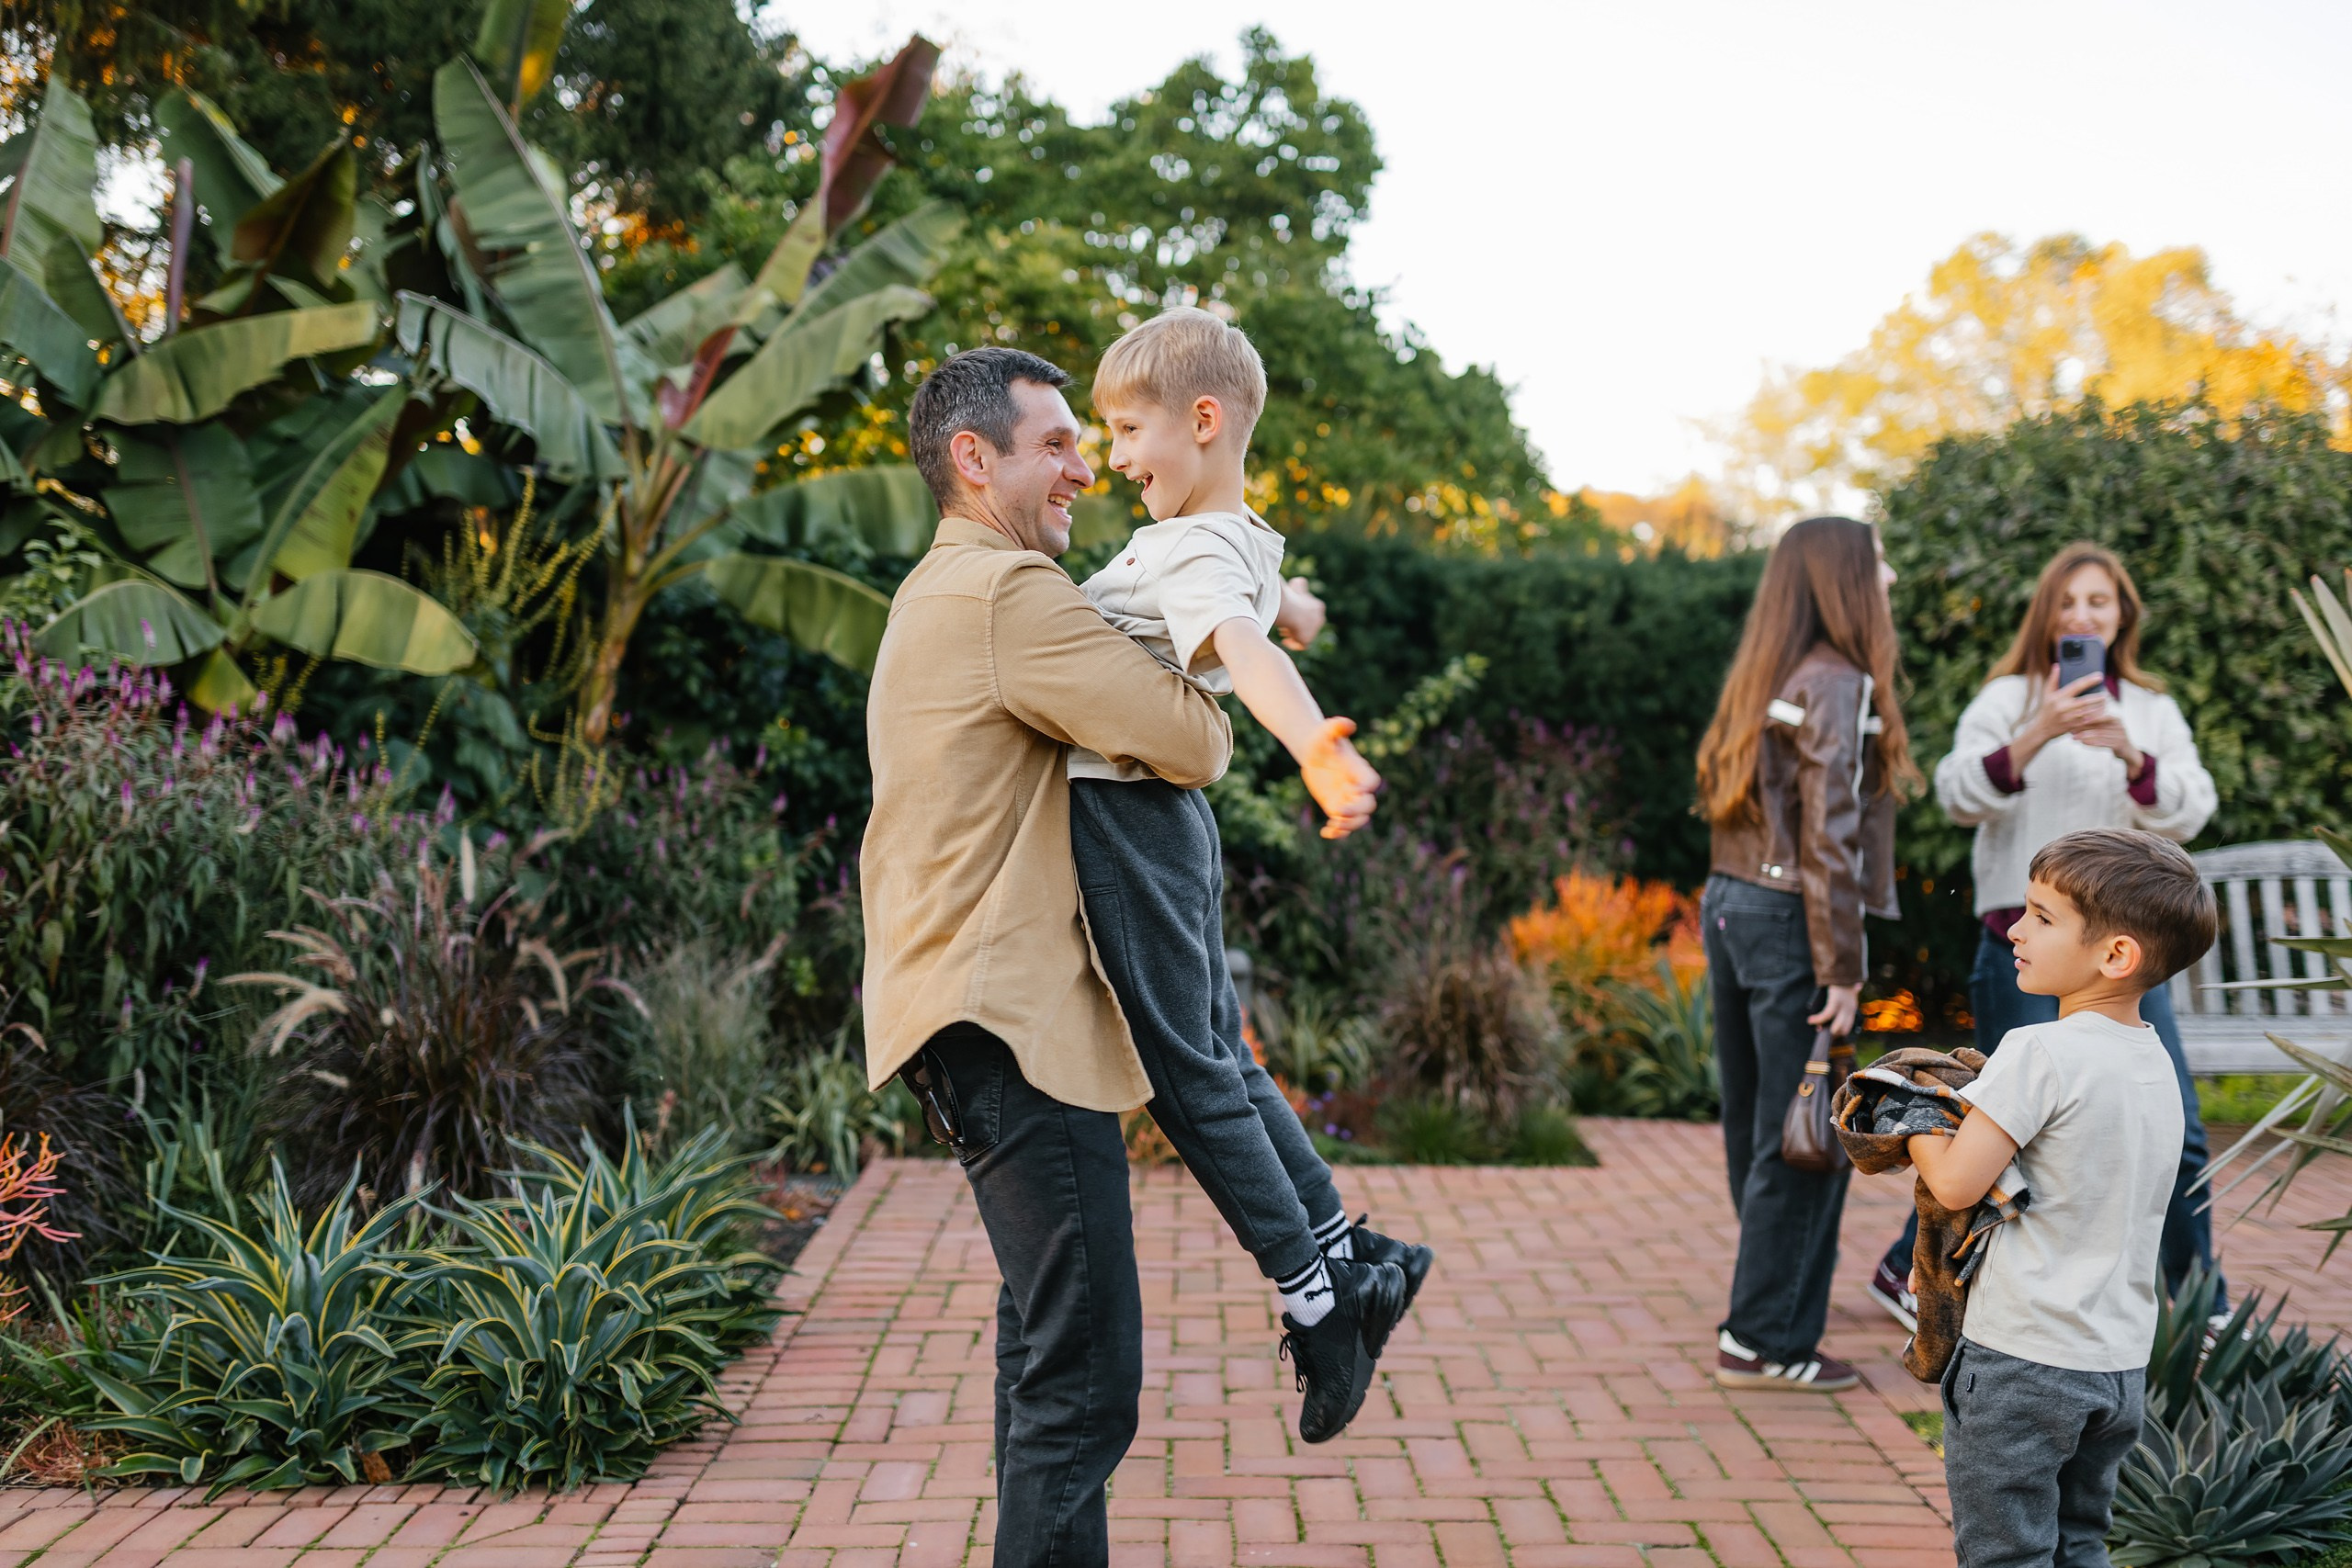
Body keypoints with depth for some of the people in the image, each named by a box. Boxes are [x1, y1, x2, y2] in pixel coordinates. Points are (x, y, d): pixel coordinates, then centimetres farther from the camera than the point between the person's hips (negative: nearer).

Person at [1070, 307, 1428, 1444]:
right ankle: (1349, 1254, 23)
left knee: (1186, 1073, -2)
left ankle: (1315, 1299, 6)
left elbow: (1246, 650, -39)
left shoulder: (1194, 551, -18)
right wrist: (1297, 610, 56)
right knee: (1219, 1057, 17)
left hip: (1123, 820, -9)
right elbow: (1288, 611, 34)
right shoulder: (1242, 541, 10)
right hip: (1163, 818, 9)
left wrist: (1315, 746, -56)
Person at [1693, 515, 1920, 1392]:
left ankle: (1768, 1318, 30)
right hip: (1791, 923, -9)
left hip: (1730, 909, 9)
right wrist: (1842, 971, -16)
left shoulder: (1765, 680, 13)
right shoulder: (1836, 684, -13)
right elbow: (1829, 835, -18)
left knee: (1756, 1125, 16)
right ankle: (1764, 1342, 5)